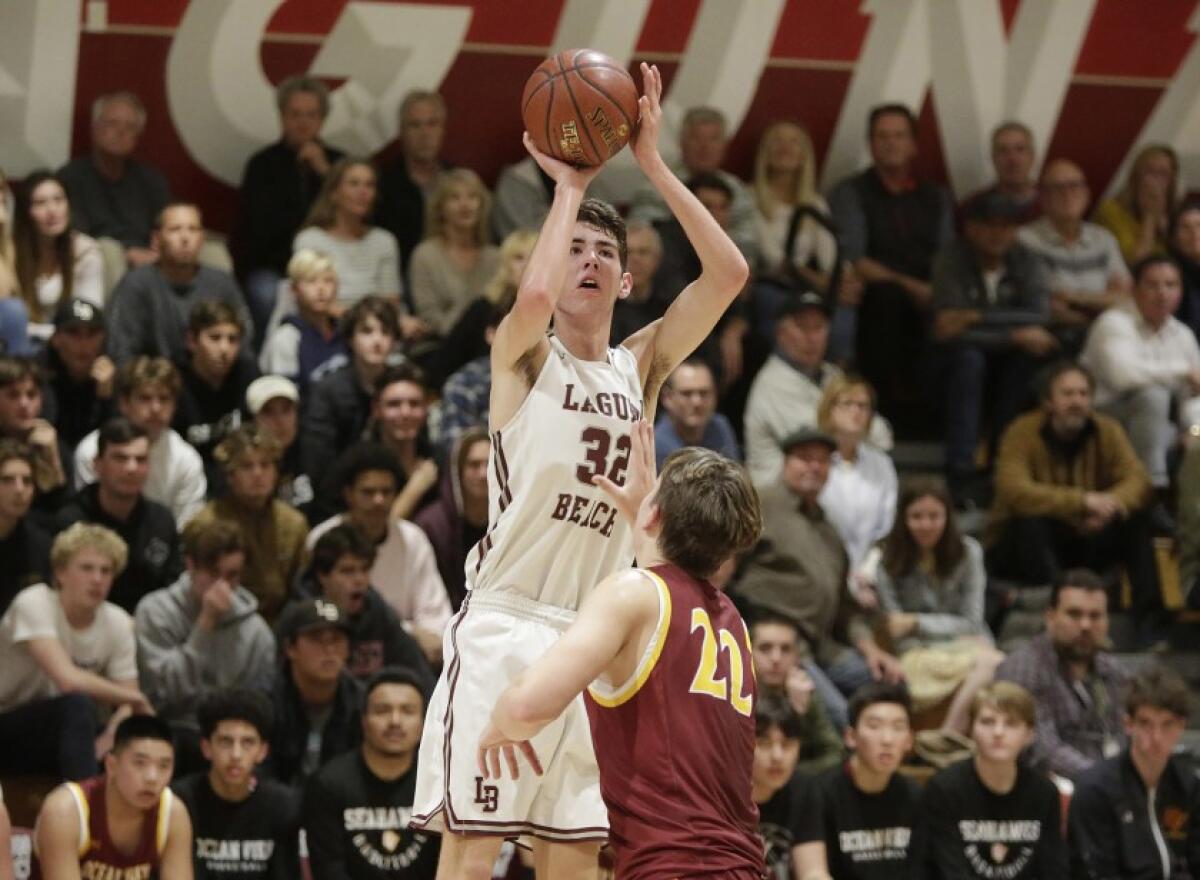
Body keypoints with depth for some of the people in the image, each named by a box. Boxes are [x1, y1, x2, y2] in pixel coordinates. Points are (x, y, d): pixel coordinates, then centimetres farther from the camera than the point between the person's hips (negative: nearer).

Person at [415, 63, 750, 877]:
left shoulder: (642, 367, 13)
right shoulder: (523, 355, 0)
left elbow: (729, 274, 1)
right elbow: (535, 295, -24)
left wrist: (652, 163, -1)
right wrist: (570, 184, -10)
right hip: (507, 625, -5)